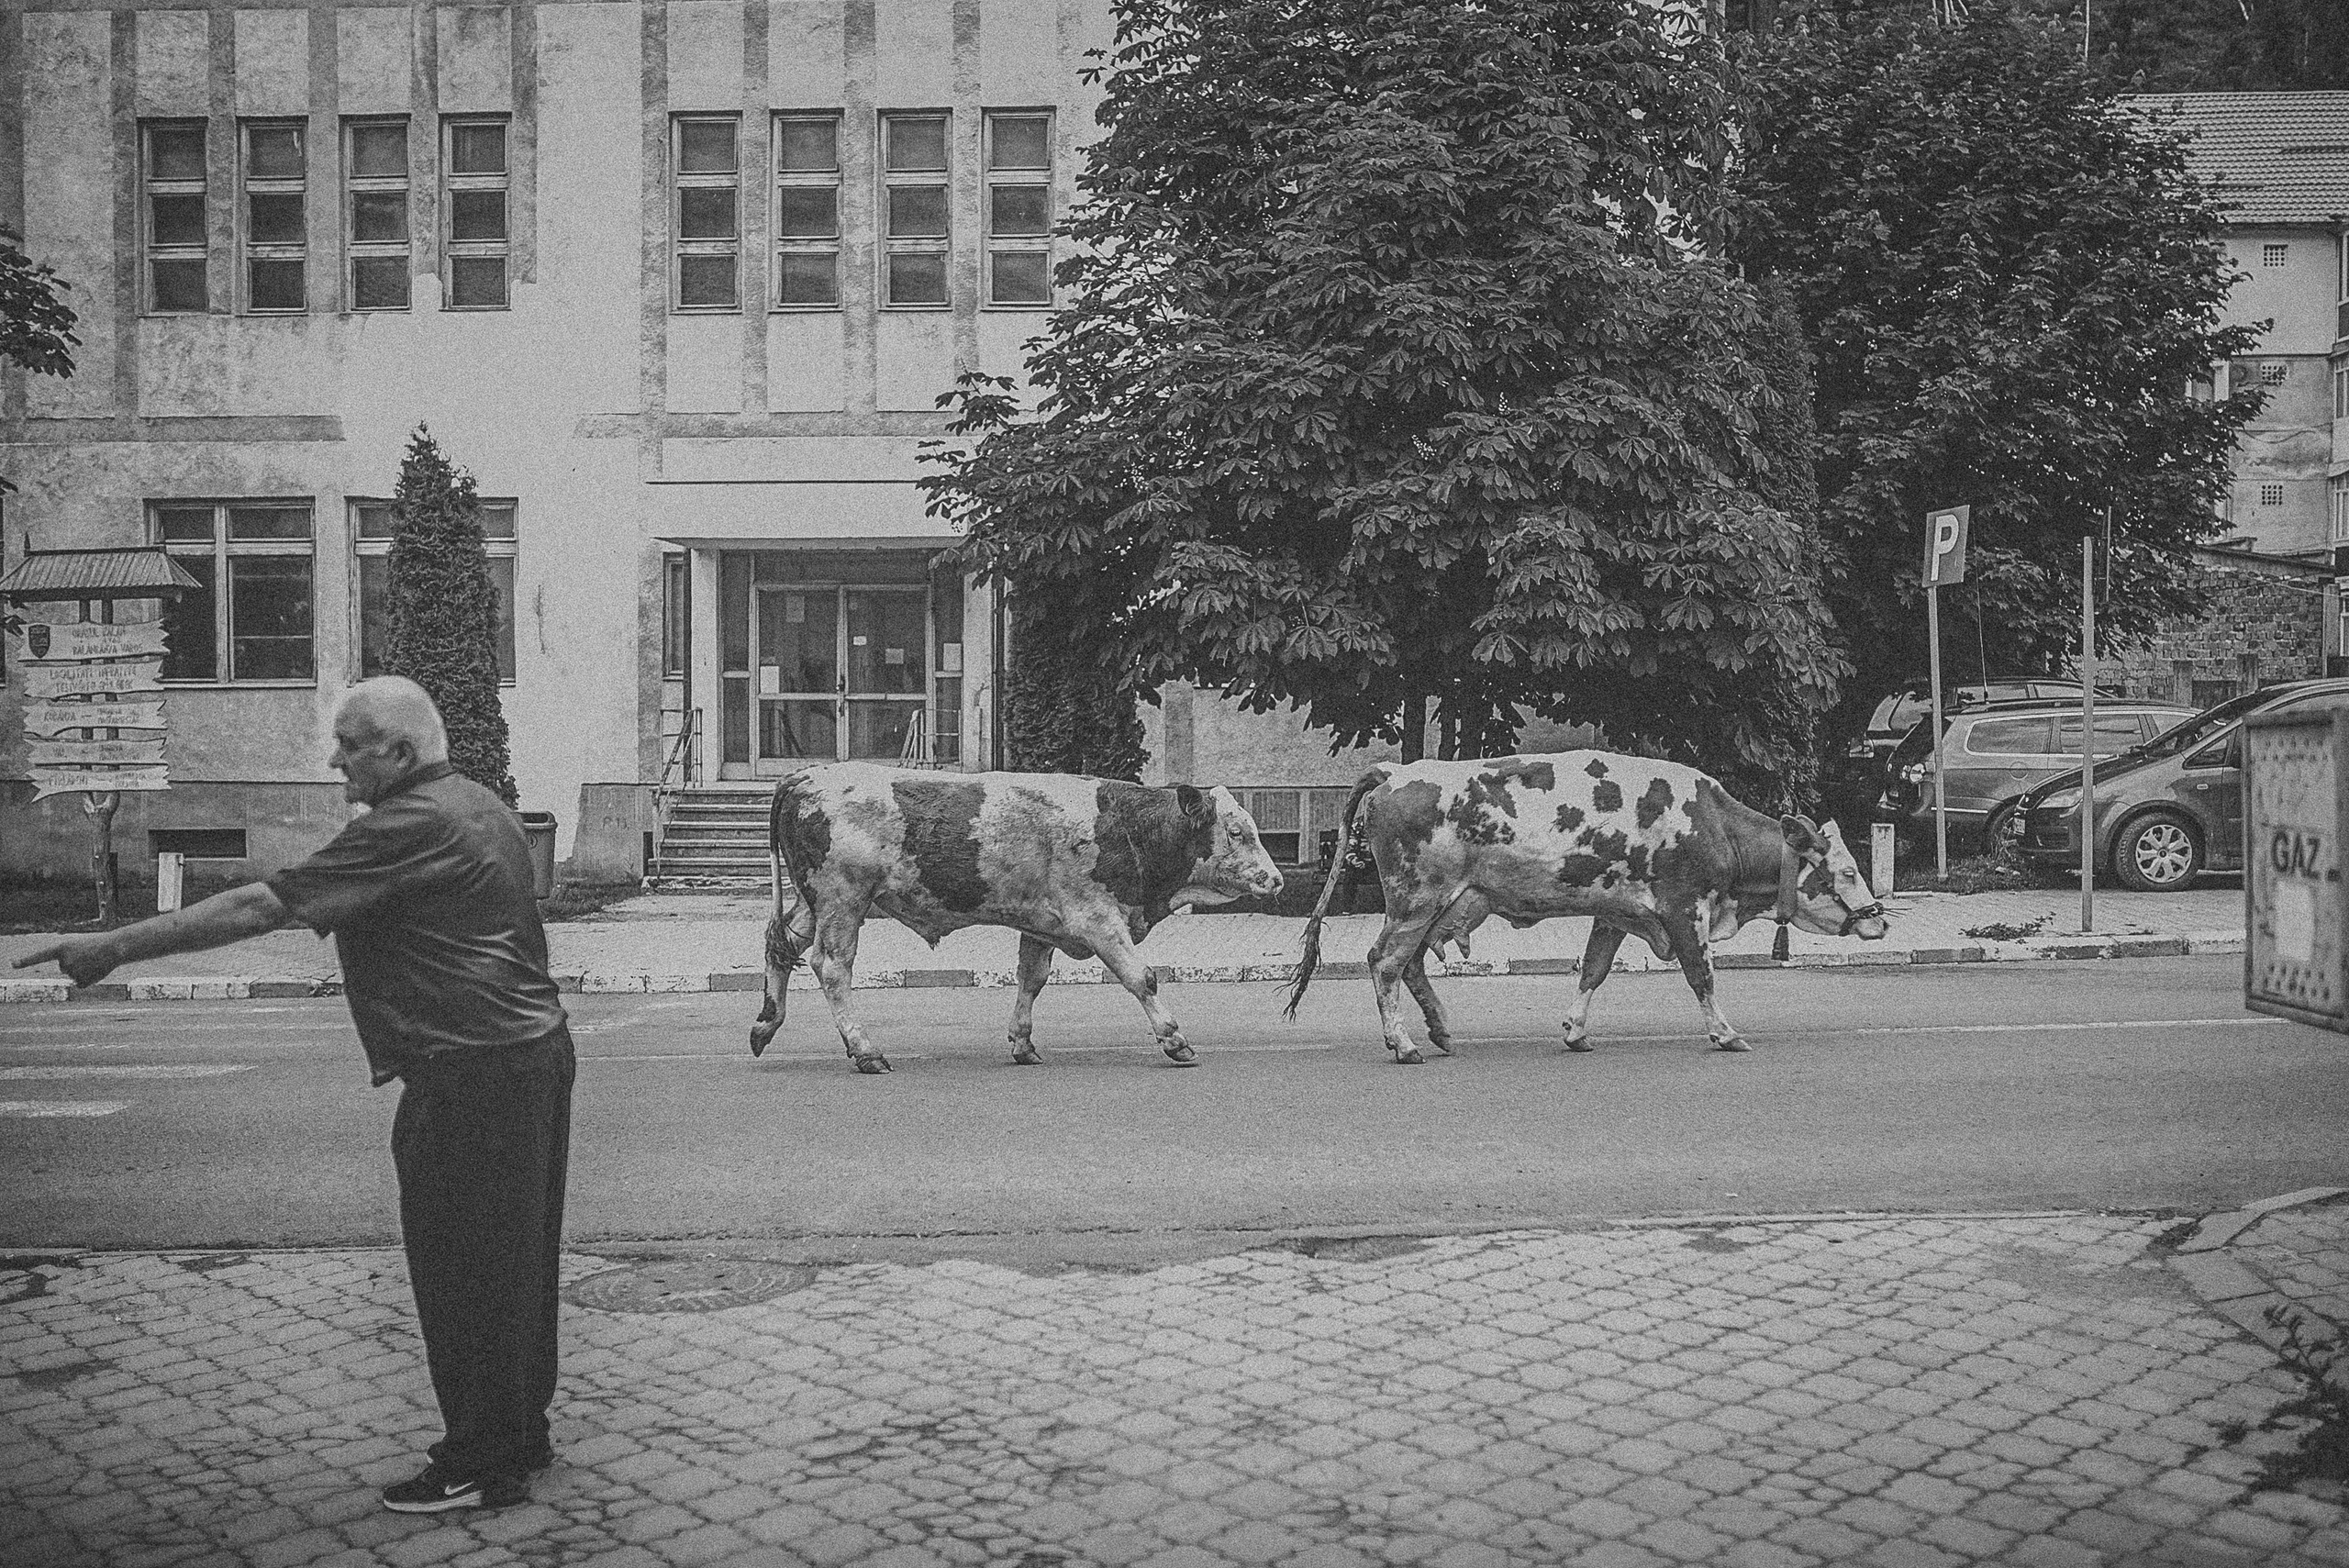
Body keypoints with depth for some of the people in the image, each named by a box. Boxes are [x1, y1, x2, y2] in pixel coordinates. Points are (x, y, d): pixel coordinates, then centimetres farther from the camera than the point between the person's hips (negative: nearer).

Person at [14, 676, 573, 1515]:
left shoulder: (411, 825, -17)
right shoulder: (479, 807, 14)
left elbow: (259, 908, -19)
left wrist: (116, 945, -14)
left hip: (474, 1077, -10)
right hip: (533, 1048, 10)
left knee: (462, 1271, 1)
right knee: (513, 1260, 18)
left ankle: (479, 1466, 12)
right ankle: (519, 1435, 31)